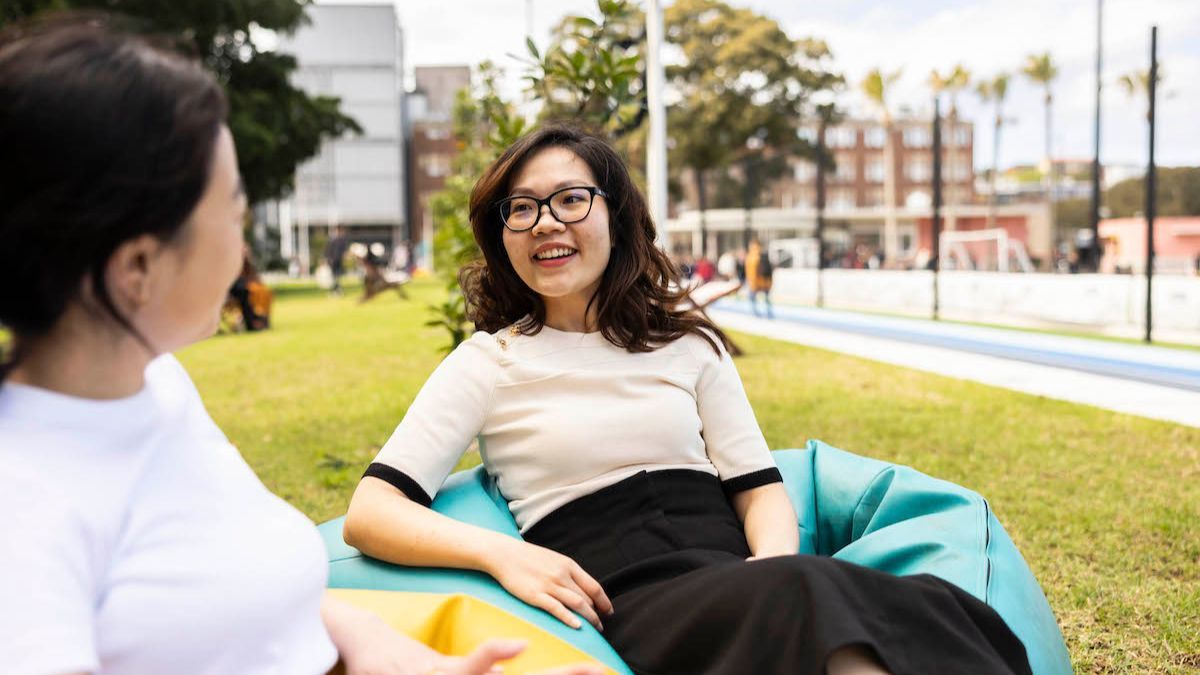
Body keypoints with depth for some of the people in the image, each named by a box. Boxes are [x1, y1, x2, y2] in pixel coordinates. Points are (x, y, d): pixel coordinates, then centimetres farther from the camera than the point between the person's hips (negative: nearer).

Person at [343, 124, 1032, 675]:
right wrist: (500, 553, -17)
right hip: (624, 607, -3)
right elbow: (369, 512, 0)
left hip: (732, 579, 4)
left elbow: (761, 488, 13)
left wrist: (775, 562, -11)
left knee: (923, 606, -29)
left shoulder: (688, 344, 18)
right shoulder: (489, 364, 9)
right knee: (815, 591, -36)